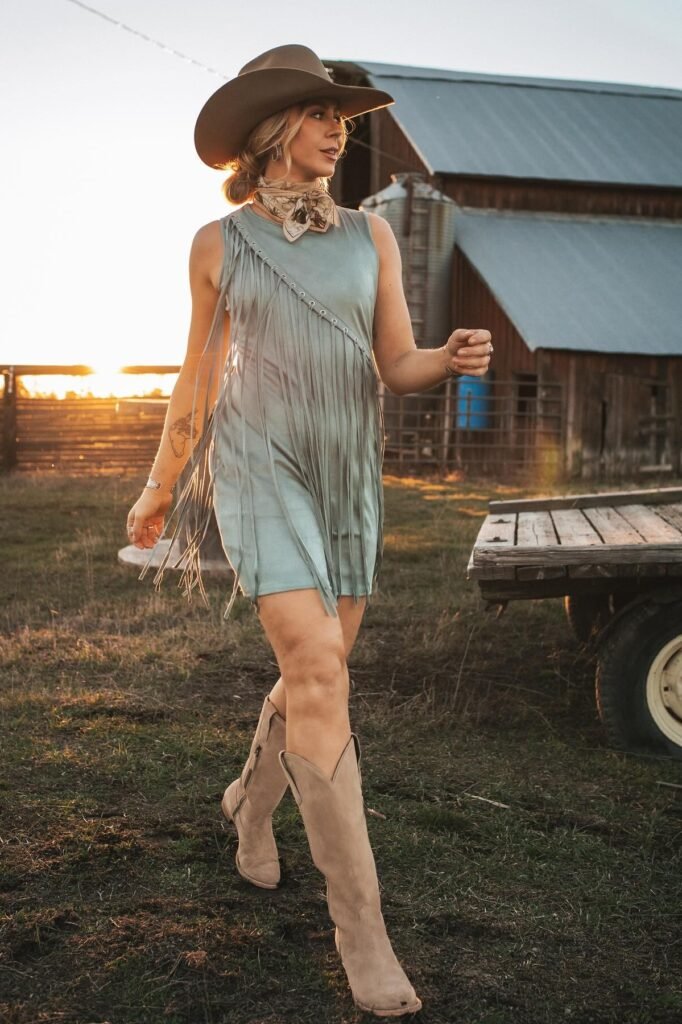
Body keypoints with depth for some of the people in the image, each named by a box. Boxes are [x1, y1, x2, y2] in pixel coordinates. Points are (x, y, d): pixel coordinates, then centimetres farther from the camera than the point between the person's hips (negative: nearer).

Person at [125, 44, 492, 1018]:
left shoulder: (371, 234, 7)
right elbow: (199, 378, 9)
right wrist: (159, 490, 14)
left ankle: (253, 802, 44)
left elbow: (399, 367, 3)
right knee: (317, 673, -19)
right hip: (259, 467, -4)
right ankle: (360, 923, -13)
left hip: (347, 475, 4)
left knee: (319, 670, 12)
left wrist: (456, 357, -20)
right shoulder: (219, 244, 1)